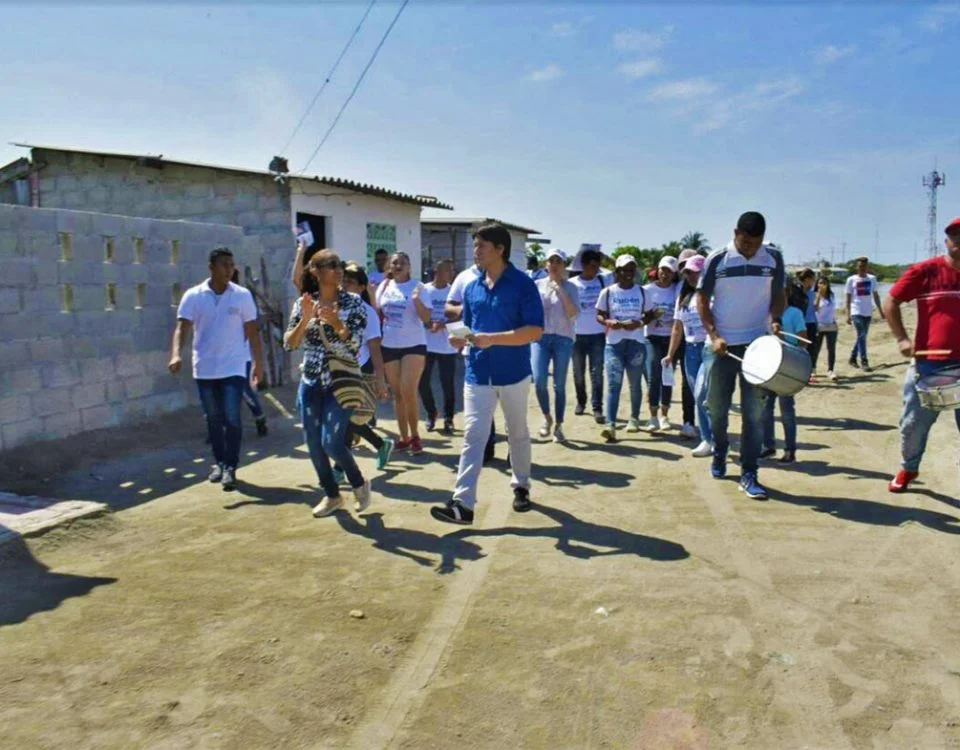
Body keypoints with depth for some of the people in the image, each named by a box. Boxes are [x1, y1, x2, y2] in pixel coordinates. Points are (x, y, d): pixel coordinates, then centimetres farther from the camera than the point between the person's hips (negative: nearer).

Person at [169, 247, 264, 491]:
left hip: (233, 367, -1)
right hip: (204, 368, 2)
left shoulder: (243, 295, -1)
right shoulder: (193, 296, -2)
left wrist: (259, 362, 3)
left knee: (232, 418, -9)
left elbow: (252, 331, 3)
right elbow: (182, 327, -9)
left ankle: (230, 467, -1)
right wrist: (176, 354, -26)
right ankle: (220, 463, 25)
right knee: (213, 419, 11)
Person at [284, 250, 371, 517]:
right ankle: (332, 495, 26)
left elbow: (356, 344, -11)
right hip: (311, 382, 4)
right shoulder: (304, 303, 3)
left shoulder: (354, 303, -4)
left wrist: (335, 322, -25)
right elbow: (289, 344, 0)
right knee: (313, 443, 7)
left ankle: (359, 483, 16)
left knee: (331, 442, -11)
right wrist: (305, 319, -14)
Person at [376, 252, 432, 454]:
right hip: (389, 345, 5)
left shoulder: (417, 287, -6)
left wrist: (417, 299, -25)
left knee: (408, 392, -11)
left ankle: (415, 436, 7)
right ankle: (404, 437, 20)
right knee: (397, 394, 10)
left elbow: (426, 318, -11)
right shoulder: (384, 286, 7)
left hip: (413, 345, -5)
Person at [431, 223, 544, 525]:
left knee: (517, 434, 15)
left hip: (513, 374, -4)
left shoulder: (523, 284, -11)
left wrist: (493, 338, -25)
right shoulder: (472, 288, 7)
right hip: (478, 374, 4)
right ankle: (463, 503, -7)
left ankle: (521, 486, 36)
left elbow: (535, 330, -17)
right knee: (473, 436, -4)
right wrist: (462, 338, -7)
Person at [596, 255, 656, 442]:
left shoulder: (641, 292, 5)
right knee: (613, 384, -11)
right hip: (614, 343, -2)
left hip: (636, 343, 2)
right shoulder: (607, 292, 1)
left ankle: (634, 418, 28)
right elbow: (599, 315, 4)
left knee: (635, 384, 11)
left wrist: (639, 323, -12)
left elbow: (650, 314, 9)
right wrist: (608, 322, -18)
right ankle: (610, 425, -18)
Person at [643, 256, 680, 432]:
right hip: (652, 338, -1)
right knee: (653, 376, -10)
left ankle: (664, 416, 17)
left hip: (672, 338, 1)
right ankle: (653, 417, -4)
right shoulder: (648, 290, 1)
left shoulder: (678, 290, 1)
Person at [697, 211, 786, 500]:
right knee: (717, 407, 9)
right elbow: (702, 299, -1)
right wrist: (714, 335, -11)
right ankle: (719, 455, 34)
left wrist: (776, 320, -10)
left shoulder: (774, 258, 0)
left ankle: (749, 474, 4)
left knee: (754, 411, -2)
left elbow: (779, 295, 10)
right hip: (722, 344, -1)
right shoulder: (716, 260, -6)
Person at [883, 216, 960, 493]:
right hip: (927, 364, -1)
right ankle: (908, 468, 32)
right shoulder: (925, 271, -3)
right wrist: (902, 339, -5)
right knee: (913, 423, 9)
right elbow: (890, 302, 3)